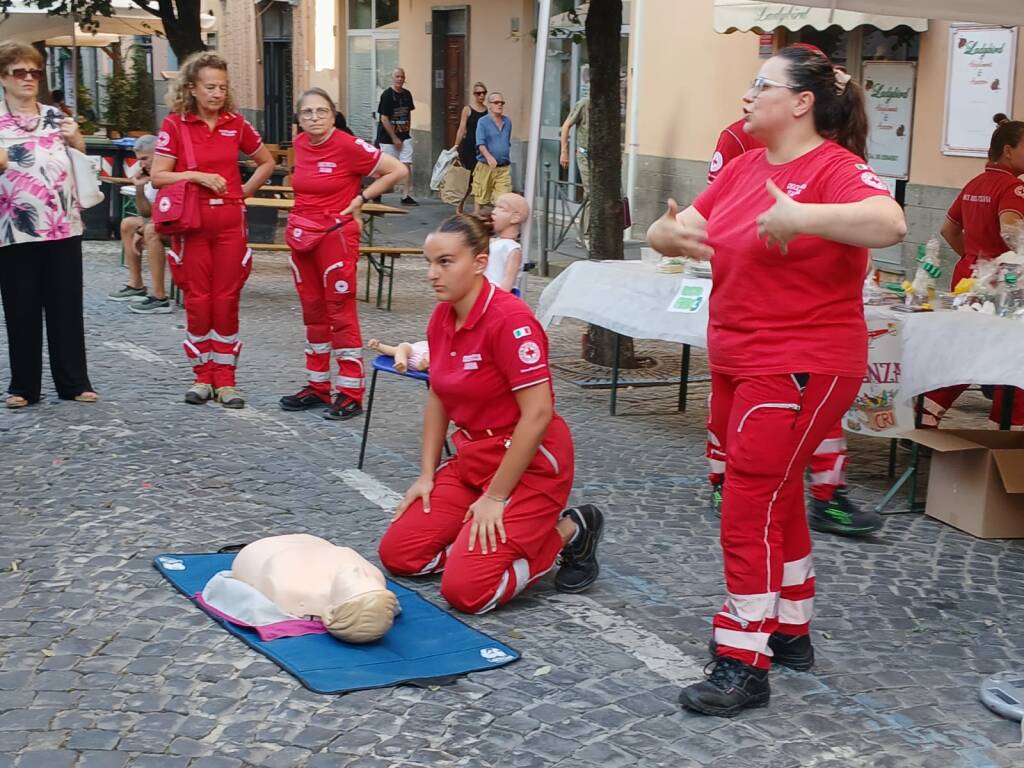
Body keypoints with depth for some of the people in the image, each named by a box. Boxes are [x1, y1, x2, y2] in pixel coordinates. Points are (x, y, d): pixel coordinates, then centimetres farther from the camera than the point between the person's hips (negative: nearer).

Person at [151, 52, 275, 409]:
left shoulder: (235, 123, 5)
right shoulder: (175, 124, -3)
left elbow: (266, 162, 17)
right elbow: (157, 176, -6)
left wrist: (244, 191, 6)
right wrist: (197, 176, -17)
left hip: (230, 221, 2)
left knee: (226, 299, 3)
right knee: (198, 299, 3)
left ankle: (225, 379, 10)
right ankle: (202, 376, 15)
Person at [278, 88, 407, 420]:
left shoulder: (349, 146, -13)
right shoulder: (299, 144, 6)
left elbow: (397, 170, -10)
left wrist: (360, 198, -9)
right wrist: (305, 213, 13)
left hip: (336, 234, -7)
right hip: (300, 234, 7)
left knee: (341, 313, -6)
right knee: (313, 313, 12)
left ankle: (350, 394, -1)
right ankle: (318, 387, 22)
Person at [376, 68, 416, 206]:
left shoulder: (407, 94, 7)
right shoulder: (387, 95, -11)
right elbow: (384, 119, -13)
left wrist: (406, 132, 9)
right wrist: (394, 138, -15)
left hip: (404, 137, 5)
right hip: (387, 137, -5)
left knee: (407, 166, -5)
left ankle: (406, 196, -3)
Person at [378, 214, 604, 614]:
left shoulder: (509, 319, -22)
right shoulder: (441, 318, 3)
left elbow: (538, 413, -24)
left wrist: (495, 498, -20)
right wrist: (427, 475, 7)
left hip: (529, 463, -8)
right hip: (471, 458, 8)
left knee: (465, 590, -16)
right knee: (397, 553, 1)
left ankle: (568, 533, 4)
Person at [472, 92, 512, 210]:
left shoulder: (508, 122, 12)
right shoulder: (483, 122, -4)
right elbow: (480, 143, -16)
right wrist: (488, 156, -32)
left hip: (504, 169, 3)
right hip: (486, 167, -3)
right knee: (482, 200, 8)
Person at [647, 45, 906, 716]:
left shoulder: (834, 167, -15)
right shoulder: (743, 168, 9)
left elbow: (888, 223, -33)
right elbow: (676, 230, 10)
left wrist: (800, 216, -41)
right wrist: (670, 233, -12)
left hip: (800, 370, -8)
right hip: (737, 364, 9)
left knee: (749, 514, -8)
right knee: (777, 504, 19)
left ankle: (745, 666, 2)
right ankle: (791, 633, 35)